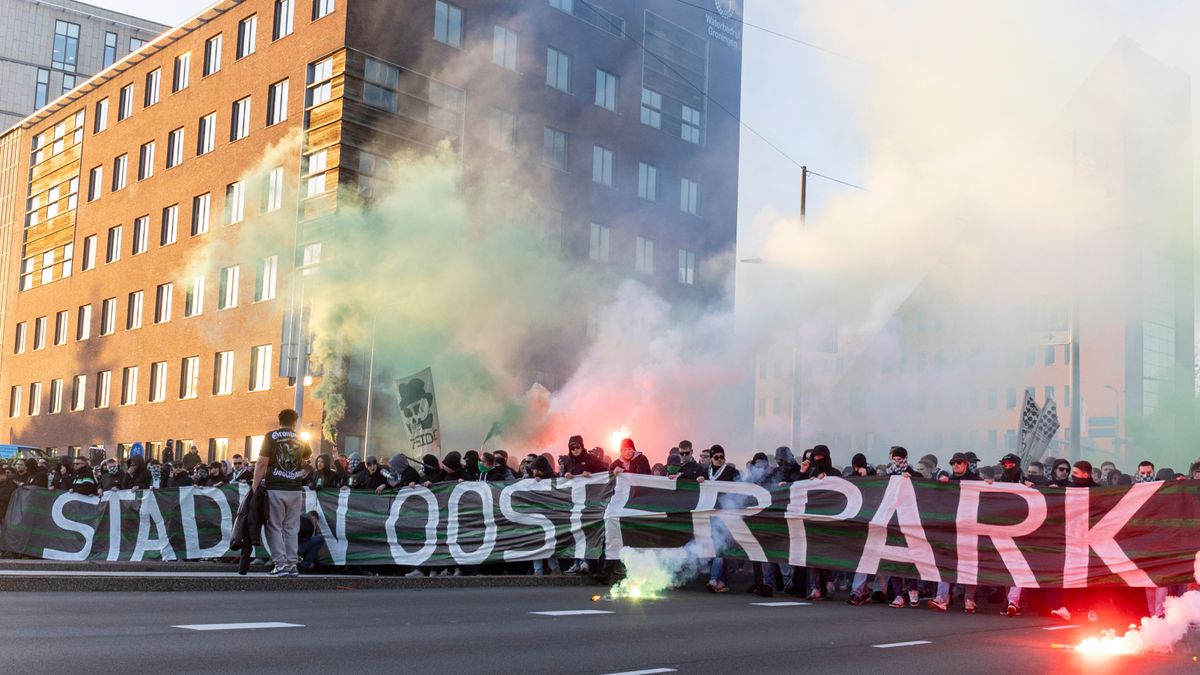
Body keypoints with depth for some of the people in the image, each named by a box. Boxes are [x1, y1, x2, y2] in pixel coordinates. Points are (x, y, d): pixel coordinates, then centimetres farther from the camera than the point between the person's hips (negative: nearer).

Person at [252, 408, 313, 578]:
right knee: (292, 528, 9)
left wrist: (255, 486, -5)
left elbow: (262, 463, -10)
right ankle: (292, 565, 8)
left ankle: (281, 564, -2)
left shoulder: (271, 437, -3)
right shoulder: (301, 440, 10)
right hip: (295, 490, 4)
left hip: (275, 489, -4)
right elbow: (307, 460, 28)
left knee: (275, 527, 3)